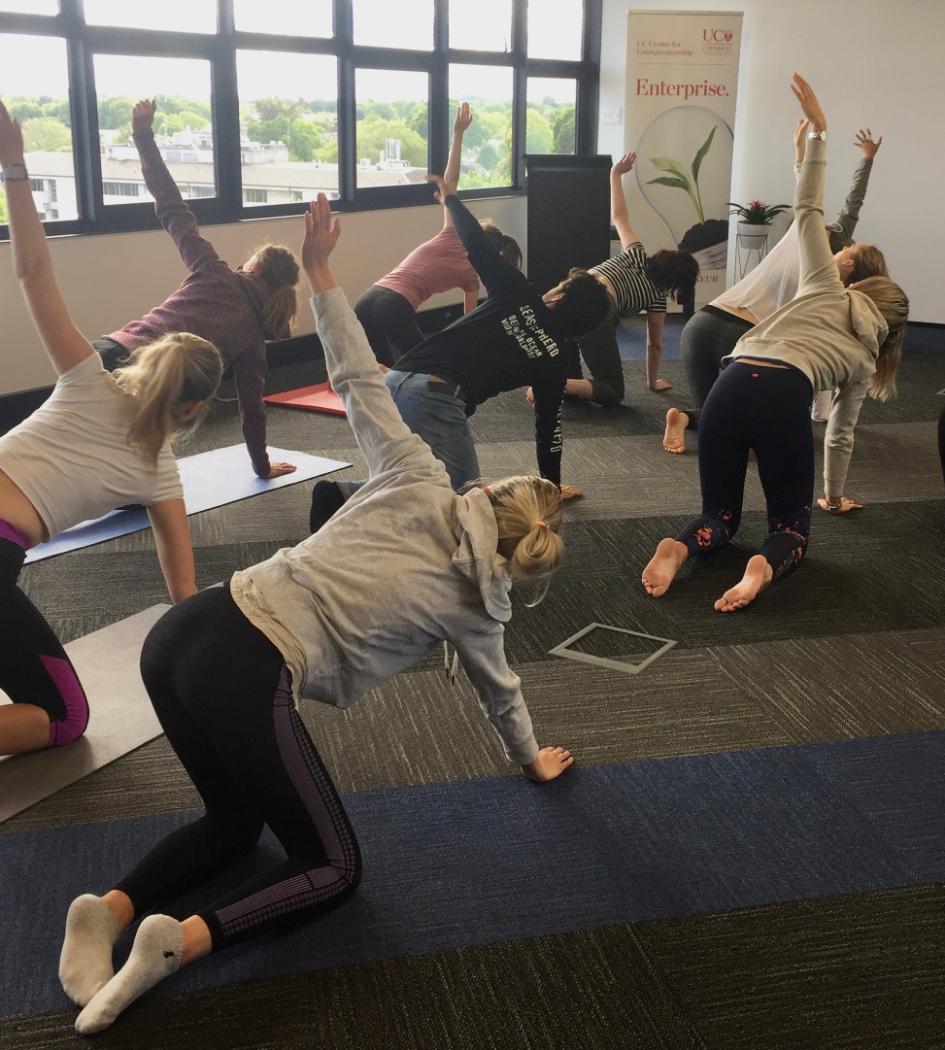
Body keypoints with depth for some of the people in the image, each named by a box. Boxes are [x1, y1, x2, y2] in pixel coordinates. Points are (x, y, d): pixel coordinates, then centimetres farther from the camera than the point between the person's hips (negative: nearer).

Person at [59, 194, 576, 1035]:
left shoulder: (418, 481, 13)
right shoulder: (475, 606, 9)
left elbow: (358, 380, 11)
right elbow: (500, 691, 27)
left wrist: (320, 275, 22)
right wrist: (531, 758, 48)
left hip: (185, 631, 6)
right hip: (252, 679, -6)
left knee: (234, 820, 26)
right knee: (333, 866, 12)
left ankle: (111, 908, 1)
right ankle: (183, 940, -12)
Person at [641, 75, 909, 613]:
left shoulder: (826, 287, 26)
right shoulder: (864, 360, 24)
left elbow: (808, 210, 23)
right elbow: (841, 434, 32)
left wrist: (819, 131, 28)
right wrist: (834, 495, 47)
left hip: (731, 384, 3)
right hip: (786, 395, -2)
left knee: (720, 514, 17)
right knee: (793, 524, 14)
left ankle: (680, 547, -17)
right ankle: (766, 565, -22)